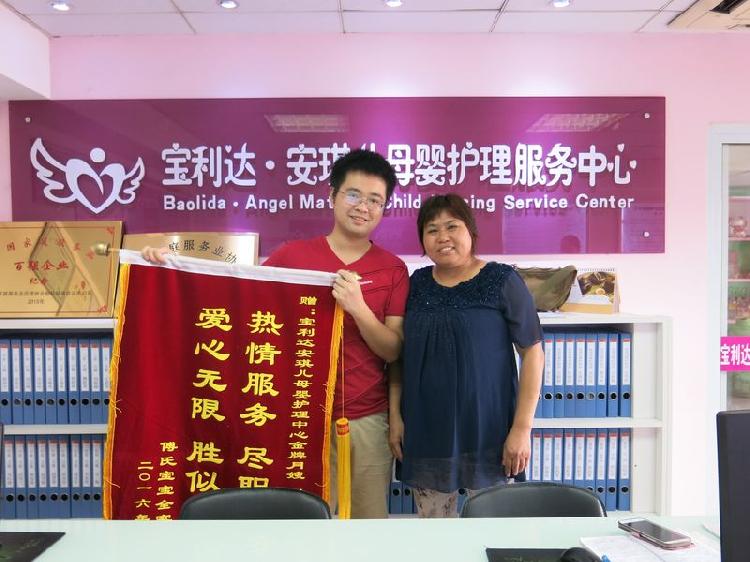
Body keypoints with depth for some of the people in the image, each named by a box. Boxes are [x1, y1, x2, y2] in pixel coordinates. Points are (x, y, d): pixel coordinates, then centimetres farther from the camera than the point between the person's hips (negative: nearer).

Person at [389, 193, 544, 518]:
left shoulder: (501, 281, -6)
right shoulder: (417, 284, 6)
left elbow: (532, 353, -6)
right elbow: (400, 356, 11)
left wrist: (522, 428, -10)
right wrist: (396, 416, 5)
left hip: (487, 430, -3)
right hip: (426, 429, 4)